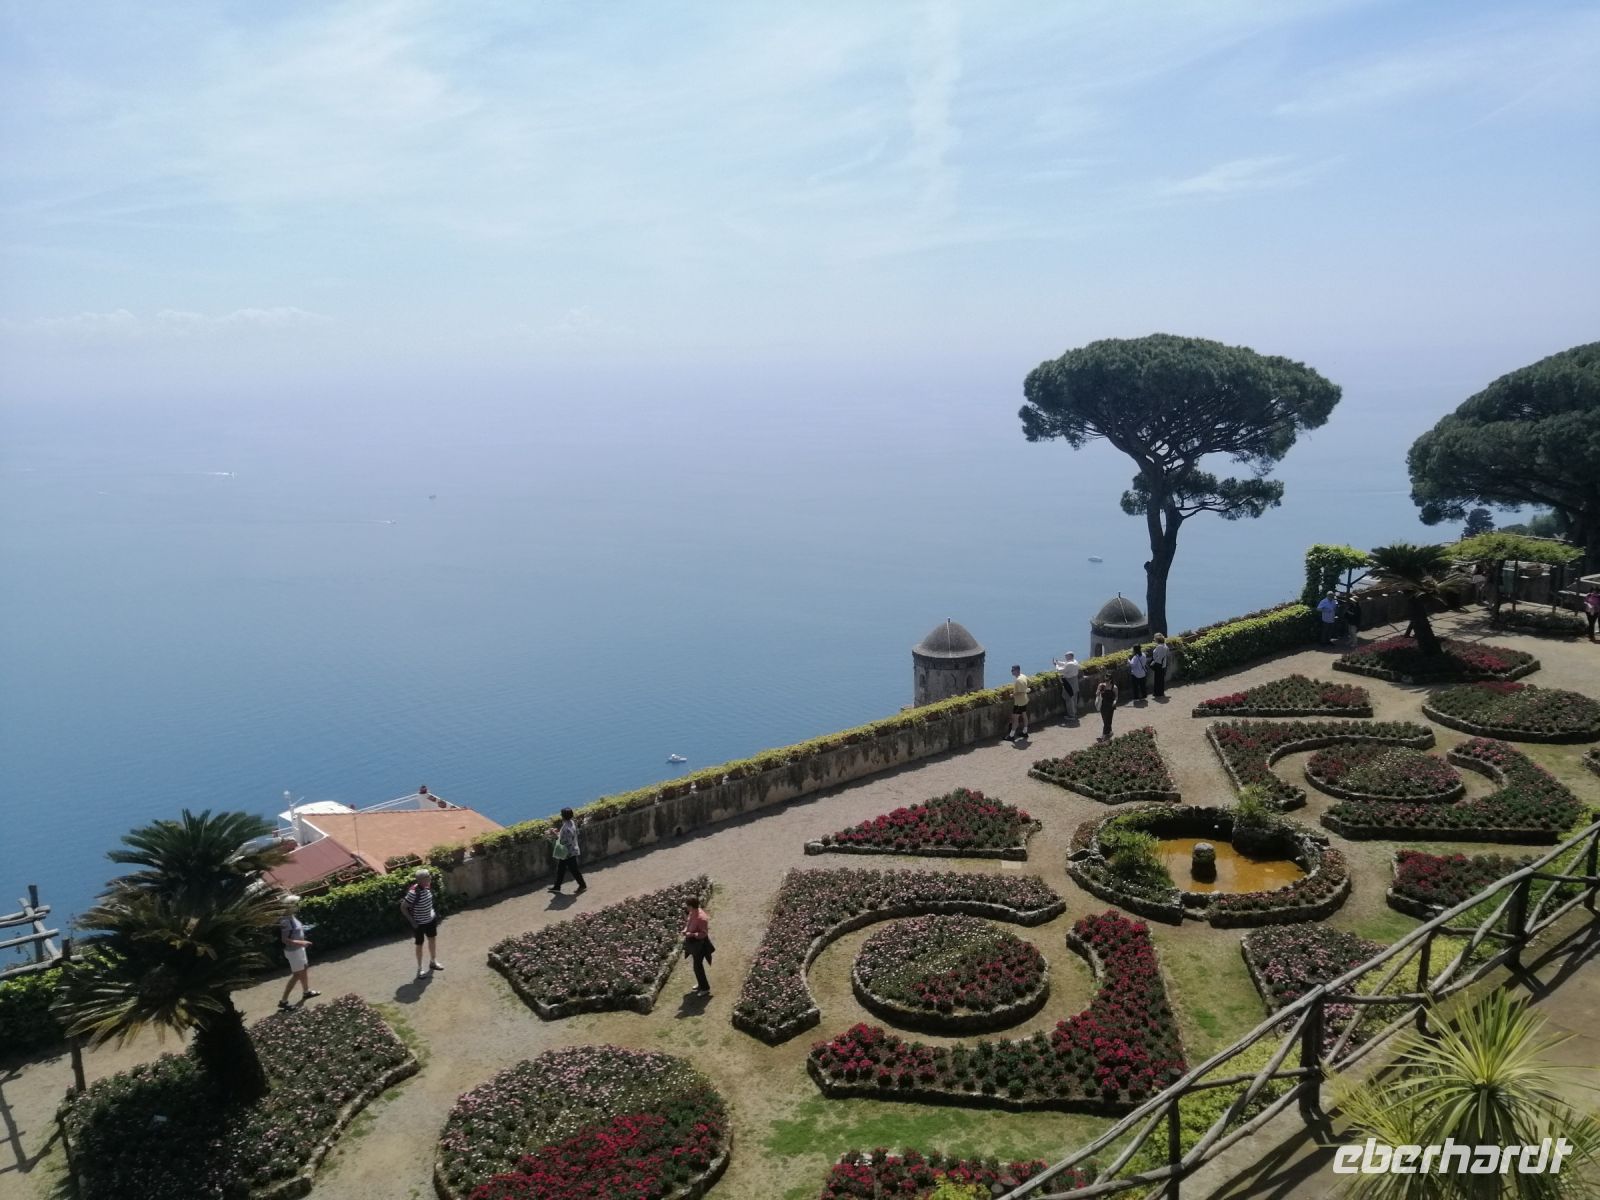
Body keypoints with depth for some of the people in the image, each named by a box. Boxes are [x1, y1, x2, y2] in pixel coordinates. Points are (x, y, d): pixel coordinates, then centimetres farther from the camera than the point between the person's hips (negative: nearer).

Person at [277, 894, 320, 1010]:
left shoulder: (292, 916, 0)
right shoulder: (286, 921, -29)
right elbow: (285, 940, -29)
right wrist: (301, 942, -30)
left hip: (298, 949, 10)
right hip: (293, 951, -10)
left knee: (304, 970, 24)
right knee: (297, 975, -1)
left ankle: (306, 992, 43)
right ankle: (283, 1001, 7)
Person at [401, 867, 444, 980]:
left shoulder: (428, 887, -9)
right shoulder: (413, 892, -30)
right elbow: (403, 907, -23)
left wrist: (433, 912, 8)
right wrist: (412, 922, -19)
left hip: (430, 919, 7)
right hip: (419, 923, -7)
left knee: (433, 939, 21)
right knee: (419, 945, 10)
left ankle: (433, 961, 43)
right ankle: (419, 969, 27)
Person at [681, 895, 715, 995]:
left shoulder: (701, 918, -31)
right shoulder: (692, 913, -6)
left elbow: (704, 933, -24)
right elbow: (689, 923, 13)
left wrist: (692, 934, -30)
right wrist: (685, 930, -5)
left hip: (700, 944, -9)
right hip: (693, 943, 9)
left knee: (698, 966, 0)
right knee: (697, 964, 23)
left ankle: (705, 988, 15)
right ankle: (701, 984, 41)